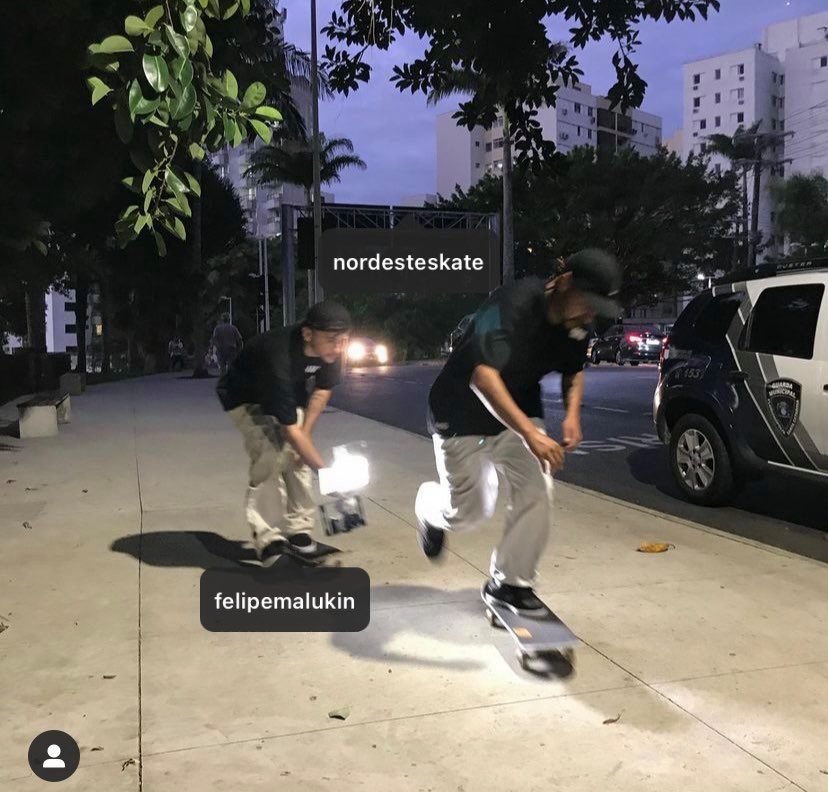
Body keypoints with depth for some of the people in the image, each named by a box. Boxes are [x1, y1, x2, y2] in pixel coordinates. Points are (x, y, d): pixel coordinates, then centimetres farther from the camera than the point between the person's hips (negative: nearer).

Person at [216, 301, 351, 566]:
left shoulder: (331, 350, -26)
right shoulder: (279, 357, -44)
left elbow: (322, 389, -4)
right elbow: (290, 430, -41)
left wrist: (306, 432, -7)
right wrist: (325, 470, -41)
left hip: (288, 396, 6)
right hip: (246, 399, -6)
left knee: (299, 455, -8)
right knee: (270, 455, -25)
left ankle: (298, 529, 4)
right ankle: (267, 537, -17)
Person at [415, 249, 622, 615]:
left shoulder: (576, 323, -10)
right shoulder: (513, 304, -34)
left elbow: (573, 370, 10)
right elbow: (483, 376, -46)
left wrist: (572, 413, -9)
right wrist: (530, 433, -53)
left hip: (519, 413, 6)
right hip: (462, 414, -5)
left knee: (537, 492, -10)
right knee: (470, 510, 2)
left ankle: (509, 583, 8)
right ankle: (429, 506, 40)